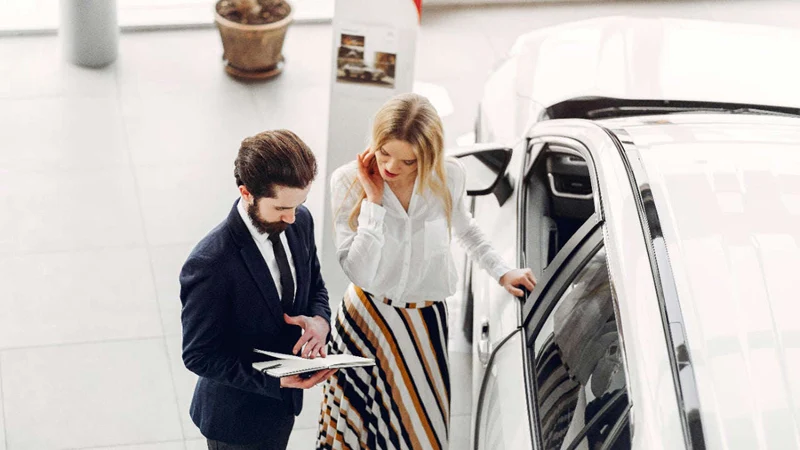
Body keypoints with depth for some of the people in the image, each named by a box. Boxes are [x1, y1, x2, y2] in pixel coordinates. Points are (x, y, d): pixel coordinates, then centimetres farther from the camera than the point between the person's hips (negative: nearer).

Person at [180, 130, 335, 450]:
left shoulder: (300, 222, -11)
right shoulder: (209, 266, -32)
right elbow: (198, 356, -23)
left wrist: (320, 320, -15)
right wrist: (272, 379, -31)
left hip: (283, 399, 6)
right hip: (237, 419, -6)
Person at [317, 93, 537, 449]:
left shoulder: (449, 178, -11)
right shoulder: (348, 181, -17)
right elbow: (358, 271, -23)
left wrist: (501, 272, 13)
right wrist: (373, 202, -27)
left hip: (426, 323, 1)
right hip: (367, 320, -1)